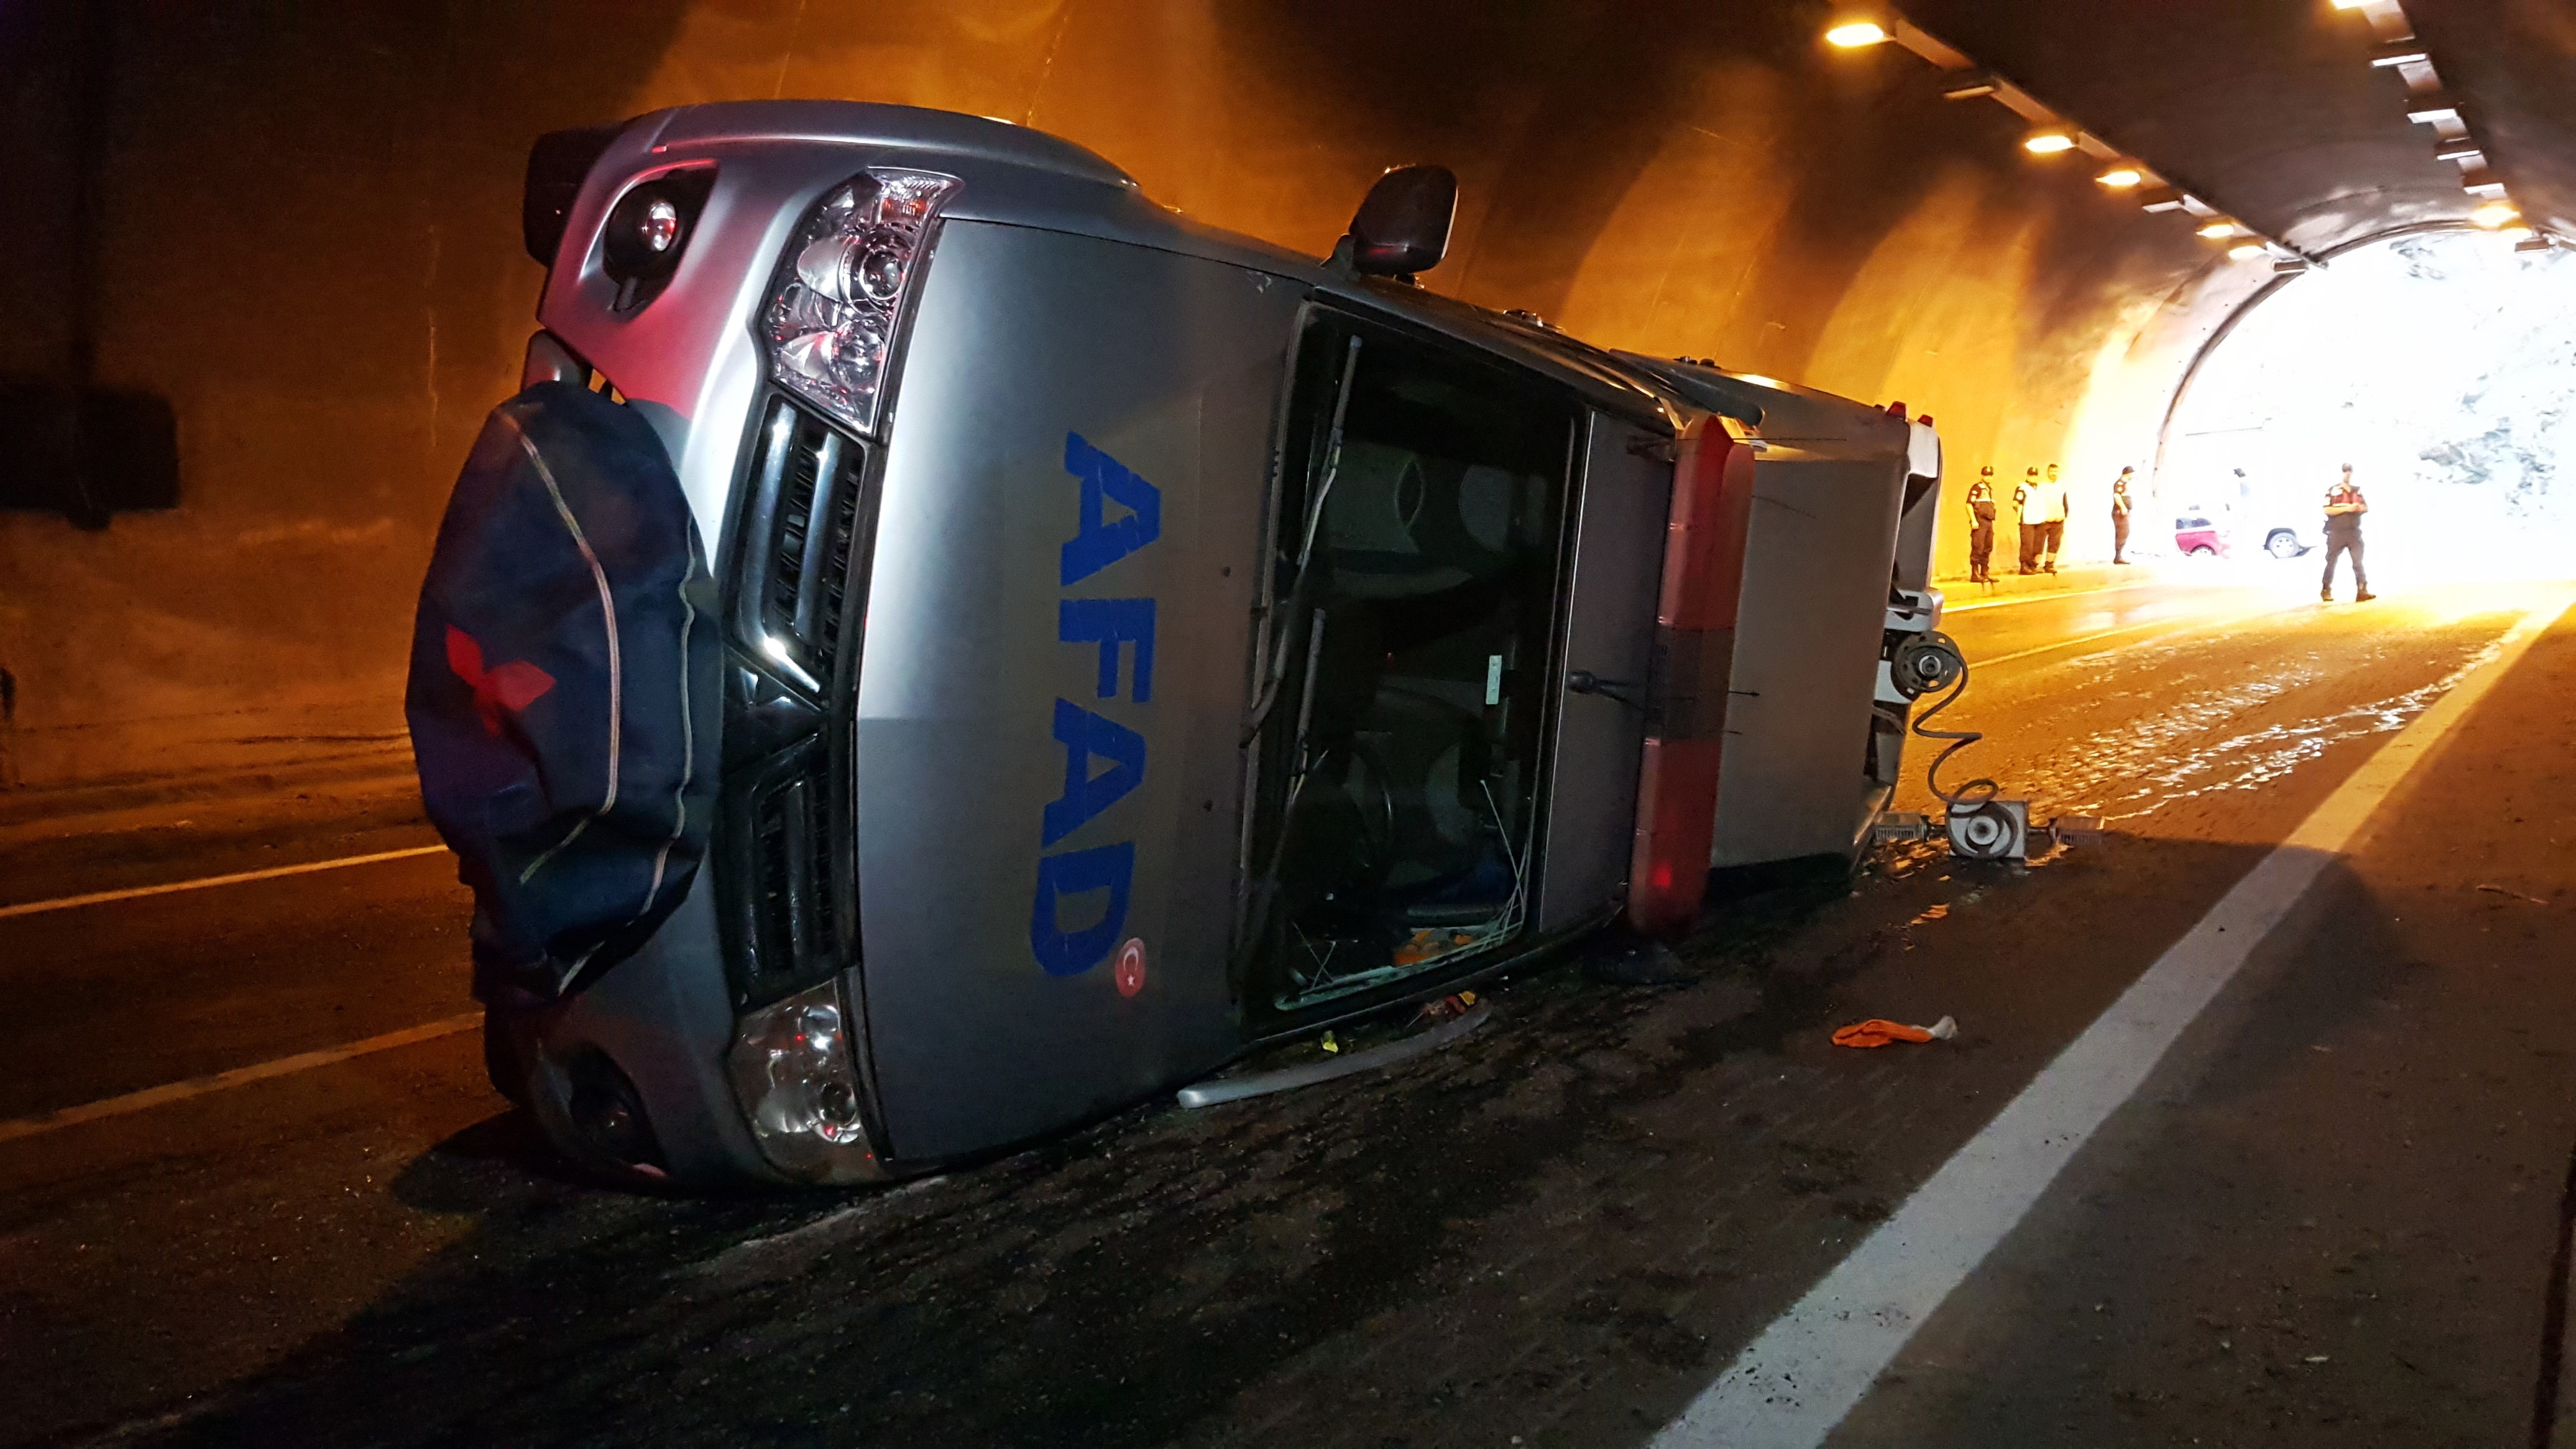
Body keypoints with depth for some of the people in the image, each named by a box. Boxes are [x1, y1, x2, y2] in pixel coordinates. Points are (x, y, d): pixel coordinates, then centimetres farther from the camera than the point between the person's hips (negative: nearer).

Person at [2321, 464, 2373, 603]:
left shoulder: (2357, 491, 14)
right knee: (2331, 562, 3)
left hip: (2354, 532, 4)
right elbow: (2327, 510, -13)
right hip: (2337, 532, -4)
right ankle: (2326, 591, 13)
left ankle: (2362, 591, -9)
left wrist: (2358, 507, -10)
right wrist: (2346, 508, -20)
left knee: (2358, 561, -4)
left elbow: (2366, 507, 13)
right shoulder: (2333, 491, -4)